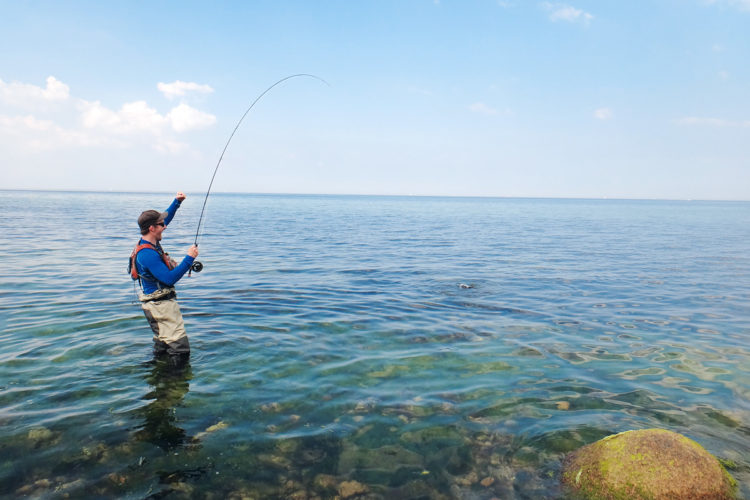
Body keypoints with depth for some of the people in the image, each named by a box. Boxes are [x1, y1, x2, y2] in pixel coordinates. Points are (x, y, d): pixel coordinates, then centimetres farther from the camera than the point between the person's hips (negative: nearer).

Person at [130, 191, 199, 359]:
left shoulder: (150, 242, 5)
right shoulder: (148, 254, -24)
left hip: (160, 303, 11)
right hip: (161, 305, -11)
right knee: (180, 348, -12)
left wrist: (177, 202, 15)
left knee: (162, 346, 22)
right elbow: (170, 279, -28)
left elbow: (166, 218, 22)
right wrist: (189, 258, -24)